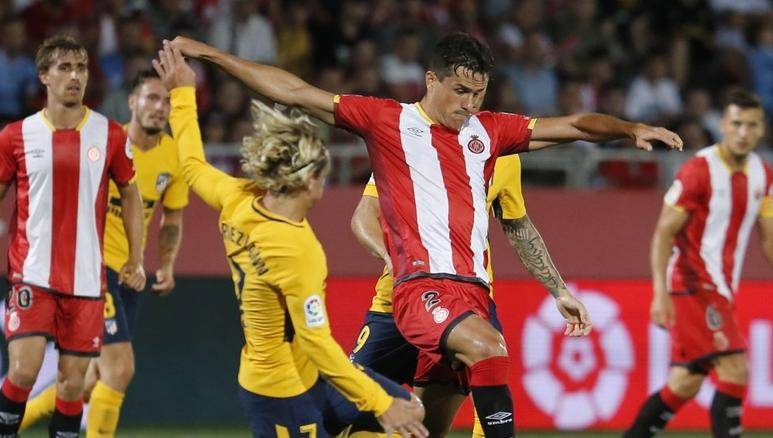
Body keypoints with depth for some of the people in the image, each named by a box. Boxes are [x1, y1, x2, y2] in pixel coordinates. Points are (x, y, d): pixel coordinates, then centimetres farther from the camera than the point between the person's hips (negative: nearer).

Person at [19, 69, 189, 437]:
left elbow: (172, 219, 17)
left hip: (130, 270, 7)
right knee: (120, 367, -16)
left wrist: (167, 265, 3)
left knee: (98, 379, 12)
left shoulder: (172, 155, 2)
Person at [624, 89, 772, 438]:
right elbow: (664, 232, -14)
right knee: (735, 369, -17)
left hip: (721, 289, 7)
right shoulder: (699, 170, -14)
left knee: (685, 384, 8)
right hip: (693, 284, -7)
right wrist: (660, 292, -22)